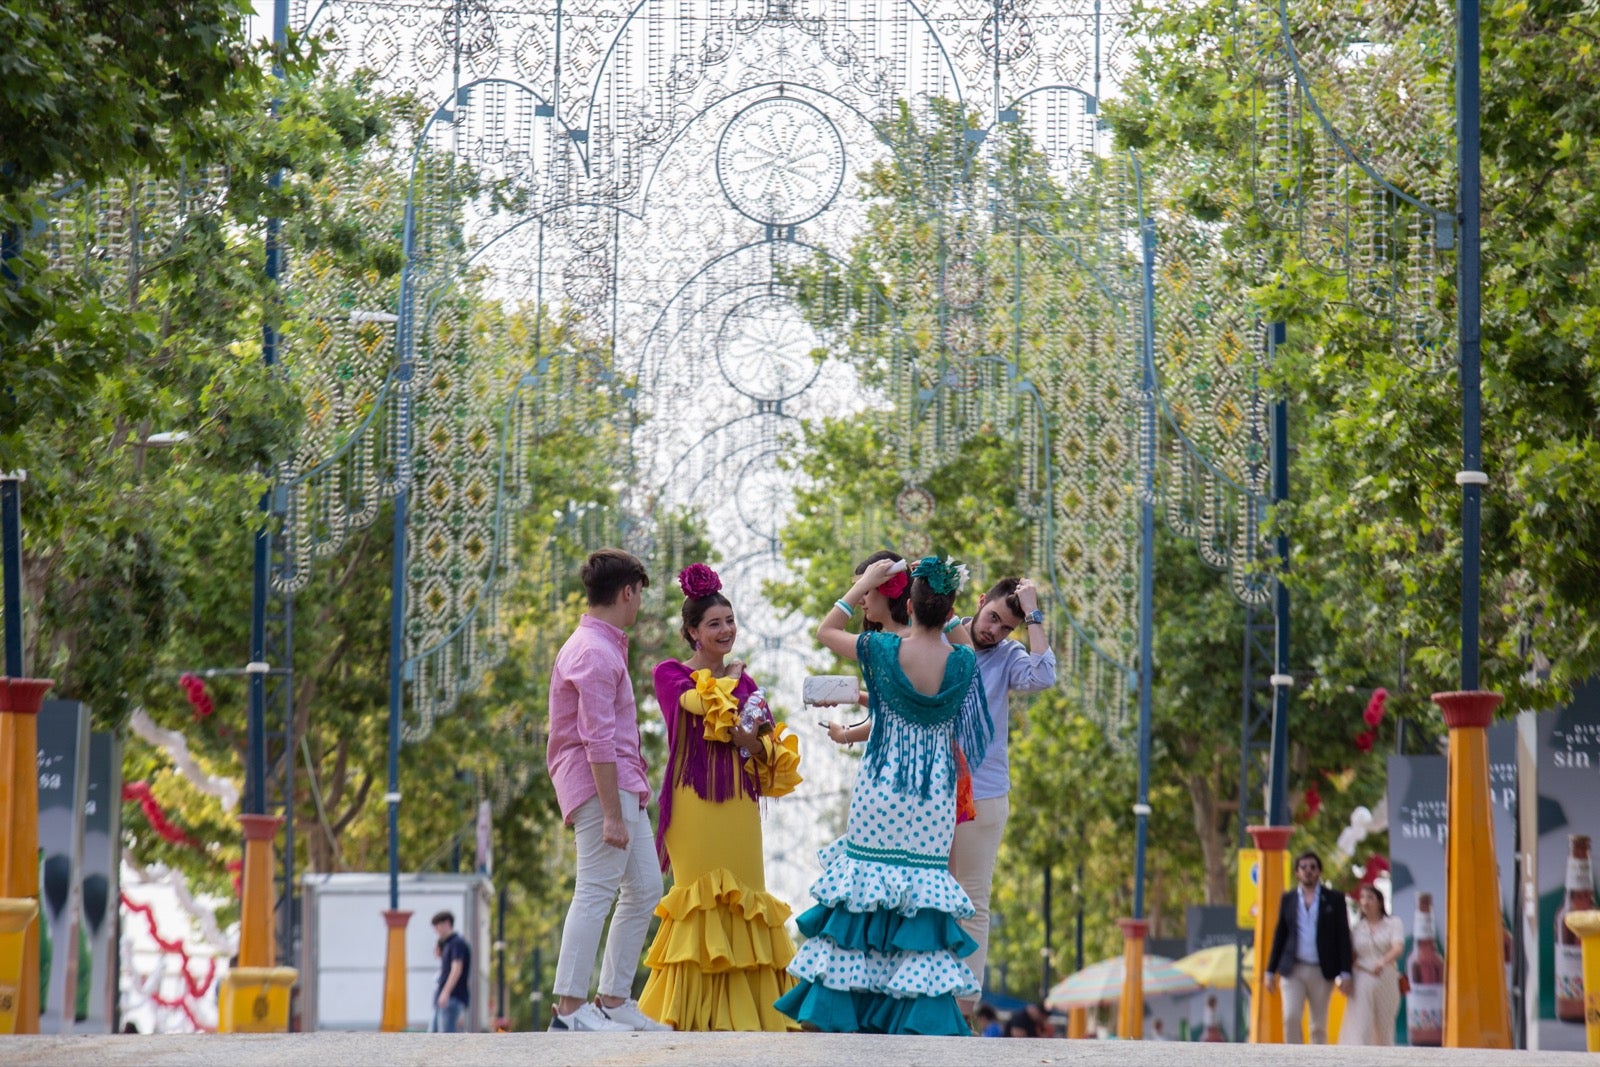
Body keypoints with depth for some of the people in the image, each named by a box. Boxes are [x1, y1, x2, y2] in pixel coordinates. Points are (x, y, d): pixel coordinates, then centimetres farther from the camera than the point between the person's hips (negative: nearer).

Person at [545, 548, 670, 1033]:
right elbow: (598, 740, -21)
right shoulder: (595, 653, -15)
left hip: (623, 787, 11)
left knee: (645, 890, 12)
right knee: (596, 893, -11)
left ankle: (614, 1001, 14)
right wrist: (611, 814, -23)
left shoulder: (605, 647, 19)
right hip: (602, 787, -11)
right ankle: (570, 1008, -12)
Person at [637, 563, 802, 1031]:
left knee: (742, 899, 1)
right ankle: (697, 1009, -8)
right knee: (703, 898, -10)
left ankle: (743, 1009, 2)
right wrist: (731, 678, 2)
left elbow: (772, 742, 10)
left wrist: (755, 744, -12)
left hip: (739, 802, 5)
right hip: (693, 799, -5)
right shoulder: (671, 673, 3)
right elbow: (695, 703, -15)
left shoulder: (743, 681, 17)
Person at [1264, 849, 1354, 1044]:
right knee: (1290, 1018, -15)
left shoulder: (1334, 899, 5)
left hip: (1321, 971, -1)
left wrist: (1345, 974, -6)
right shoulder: (1288, 899, 10)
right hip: (1293, 969, 1)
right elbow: (1279, 936, 13)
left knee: (1319, 1025, 3)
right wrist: (1271, 970, 8)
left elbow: (1343, 937, 1)